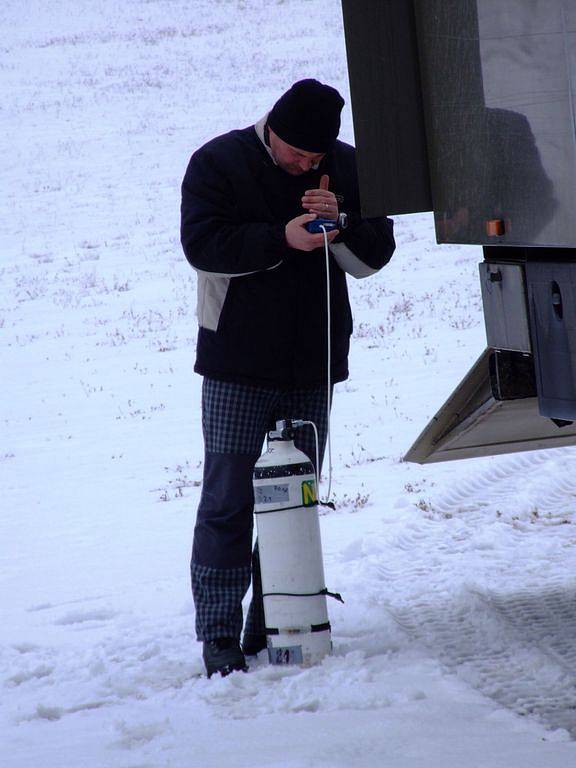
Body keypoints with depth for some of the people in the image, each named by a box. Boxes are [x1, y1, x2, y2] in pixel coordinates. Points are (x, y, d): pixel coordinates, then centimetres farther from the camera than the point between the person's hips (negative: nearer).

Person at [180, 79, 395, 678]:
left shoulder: (347, 167, 6)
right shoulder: (218, 162, -4)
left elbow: (373, 257, 6)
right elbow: (202, 244, -14)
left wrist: (338, 224, -14)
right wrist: (282, 238, -23)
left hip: (313, 366, 4)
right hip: (238, 365, -4)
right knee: (228, 502, -5)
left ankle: (271, 628, 17)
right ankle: (219, 634, 0)